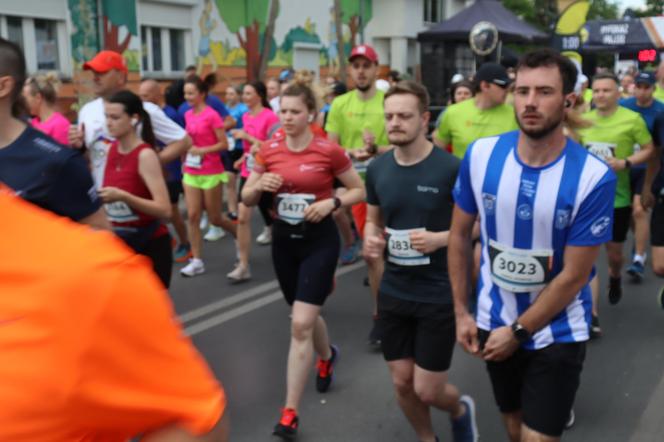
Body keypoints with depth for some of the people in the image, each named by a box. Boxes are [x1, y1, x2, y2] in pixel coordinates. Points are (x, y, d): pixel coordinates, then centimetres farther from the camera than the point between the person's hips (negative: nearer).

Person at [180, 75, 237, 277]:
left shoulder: (211, 115, -13)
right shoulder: (188, 115, 7)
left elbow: (224, 144, -14)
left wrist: (202, 150, -22)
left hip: (211, 173, -6)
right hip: (191, 172, 6)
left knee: (215, 218, 5)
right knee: (192, 216, 0)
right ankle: (196, 261, 6)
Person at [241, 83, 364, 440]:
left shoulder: (329, 151, -11)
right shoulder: (268, 151, -1)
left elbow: (359, 190, 0)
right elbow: (246, 199, 5)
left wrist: (331, 203, -18)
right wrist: (259, 186, -17)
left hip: (319, 239, -5)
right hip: (283, 239, 5)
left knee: (300, 324, -11)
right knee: (305, 316, 20)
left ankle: (290, 413, -2)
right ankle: (327, 356, 54)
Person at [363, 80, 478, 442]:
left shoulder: (451, 169, -16)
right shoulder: (377, 168, 0)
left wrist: (440, 239, -24)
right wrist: (370, 240, -9)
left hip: (439, 295, -4)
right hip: (392, 293, 5)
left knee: (427, 390, 3)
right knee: (402, 384, 13)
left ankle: (461, 410, 39)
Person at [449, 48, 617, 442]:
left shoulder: (594, 177, -20)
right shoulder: (480, 156, -11)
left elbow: (573, 277, -15)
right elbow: (460, 235, 1)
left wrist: (517, 332, -11)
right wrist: (461, 312, 2)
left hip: (557, 333, -3)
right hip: (493, 321, 3)